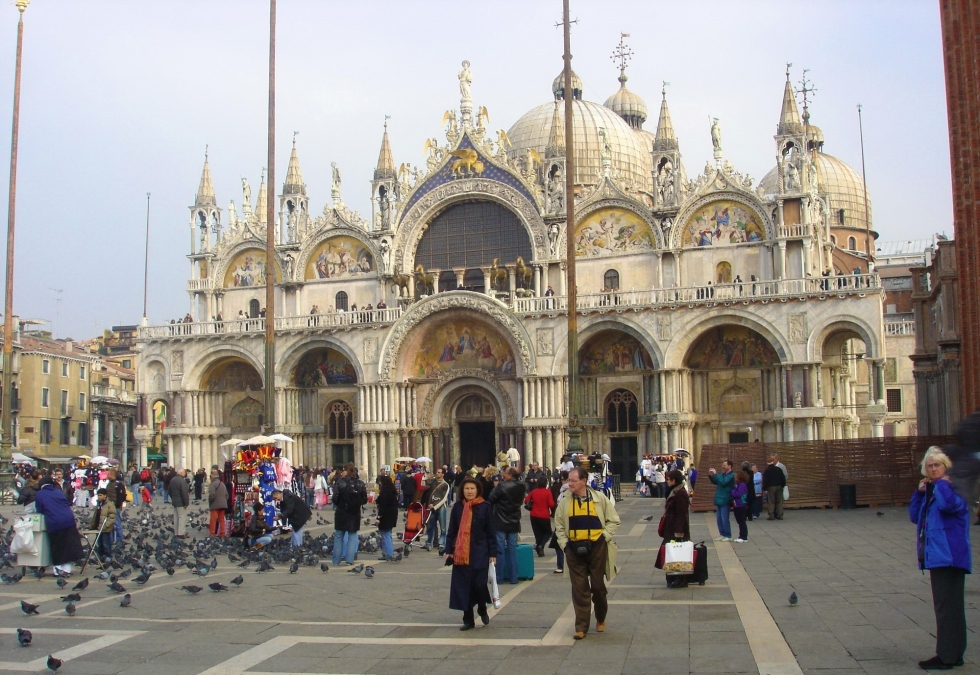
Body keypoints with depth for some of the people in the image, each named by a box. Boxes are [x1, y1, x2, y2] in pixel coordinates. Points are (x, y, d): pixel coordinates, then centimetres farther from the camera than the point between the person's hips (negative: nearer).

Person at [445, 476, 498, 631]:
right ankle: (468, 619, 16)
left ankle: (482, 609, 24)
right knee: (463, 585, 3)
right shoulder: (457, 506, 3)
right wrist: (449, 550, 2)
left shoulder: (485, 507, -2)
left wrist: (493, 553, -3)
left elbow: (491, 532, 0)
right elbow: (452, 530, 7)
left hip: (480, 552, -2)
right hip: (460, 553, 2)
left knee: (479, 584, -6)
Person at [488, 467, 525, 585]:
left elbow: (491, 499, -13)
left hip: (500, 523, -5)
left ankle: (499, 577, 3)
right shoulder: (520, 487, 2)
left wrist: (495, 487, 3)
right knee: (512, 549, 9)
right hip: (514, 523, 5)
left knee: (500, 550, 1)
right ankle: (513, 577, 10)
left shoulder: (502, 486, -17)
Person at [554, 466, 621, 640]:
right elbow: (559, 526, 8)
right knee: (579, 588, 1)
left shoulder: (599, 498, -4)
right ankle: (581, 627, 7)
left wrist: (604, 536, -7)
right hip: (574, 549, 1)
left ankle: (601, 619, 33)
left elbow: (614, 521, 4)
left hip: (596, 547, -1)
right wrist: (564, 543, -3)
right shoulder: (564, 501, 1)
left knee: (598, 586, 9)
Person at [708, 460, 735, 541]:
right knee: (719, 519, 11)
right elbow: (715, 482, 21)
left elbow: (723, 482, -26)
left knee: (724, 519, -6)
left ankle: (728, 536, 3)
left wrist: (716, 474, -19)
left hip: (725, 501, -8)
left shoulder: (731, 475, -11)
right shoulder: (723, 474, 13)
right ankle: (722, 534, 19)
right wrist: (711, 476, 5)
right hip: (719, 500, 8)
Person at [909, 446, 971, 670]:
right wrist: (919, 492, 5)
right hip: (937, 556, 9)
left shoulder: (954, 487, -9)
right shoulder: (930, 490, 16)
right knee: (950, 606, 14)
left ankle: (946, 656, -4)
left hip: (949, 556, -9)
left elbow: (949, 504, -32)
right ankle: (955, 654, 21)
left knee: (947, 607, -7)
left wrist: (943, 484, -16)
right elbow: (915, 516, 15)